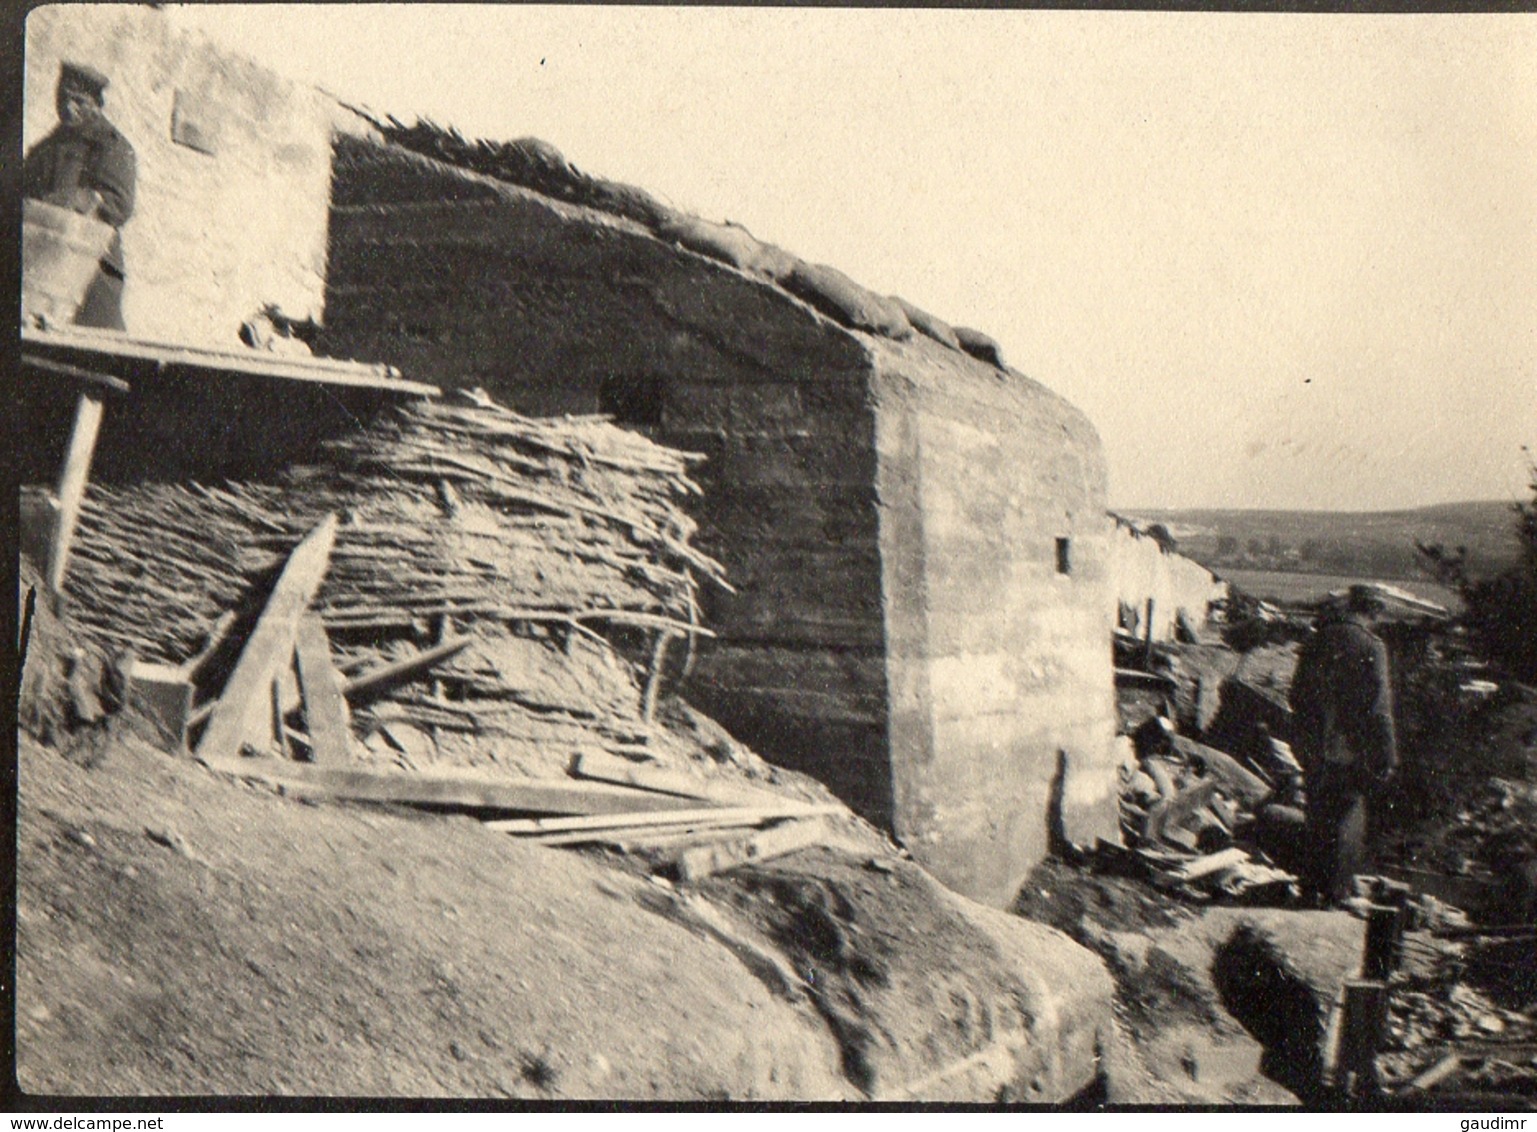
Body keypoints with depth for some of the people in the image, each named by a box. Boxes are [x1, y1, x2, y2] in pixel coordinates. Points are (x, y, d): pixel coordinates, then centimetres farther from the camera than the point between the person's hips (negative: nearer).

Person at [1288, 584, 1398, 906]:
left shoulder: (1317, 640, 7)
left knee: (1318, 815, 16)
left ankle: (1312, 882, 23)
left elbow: (1298, 695, 13)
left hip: (1314, 749, 5)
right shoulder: (1370, 646, -12)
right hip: (1350, 750, -5)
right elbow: (1378, 707, -14)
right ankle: (1337, 888, 6)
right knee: (1348, 817, 4)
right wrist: (1386, 758, -10)